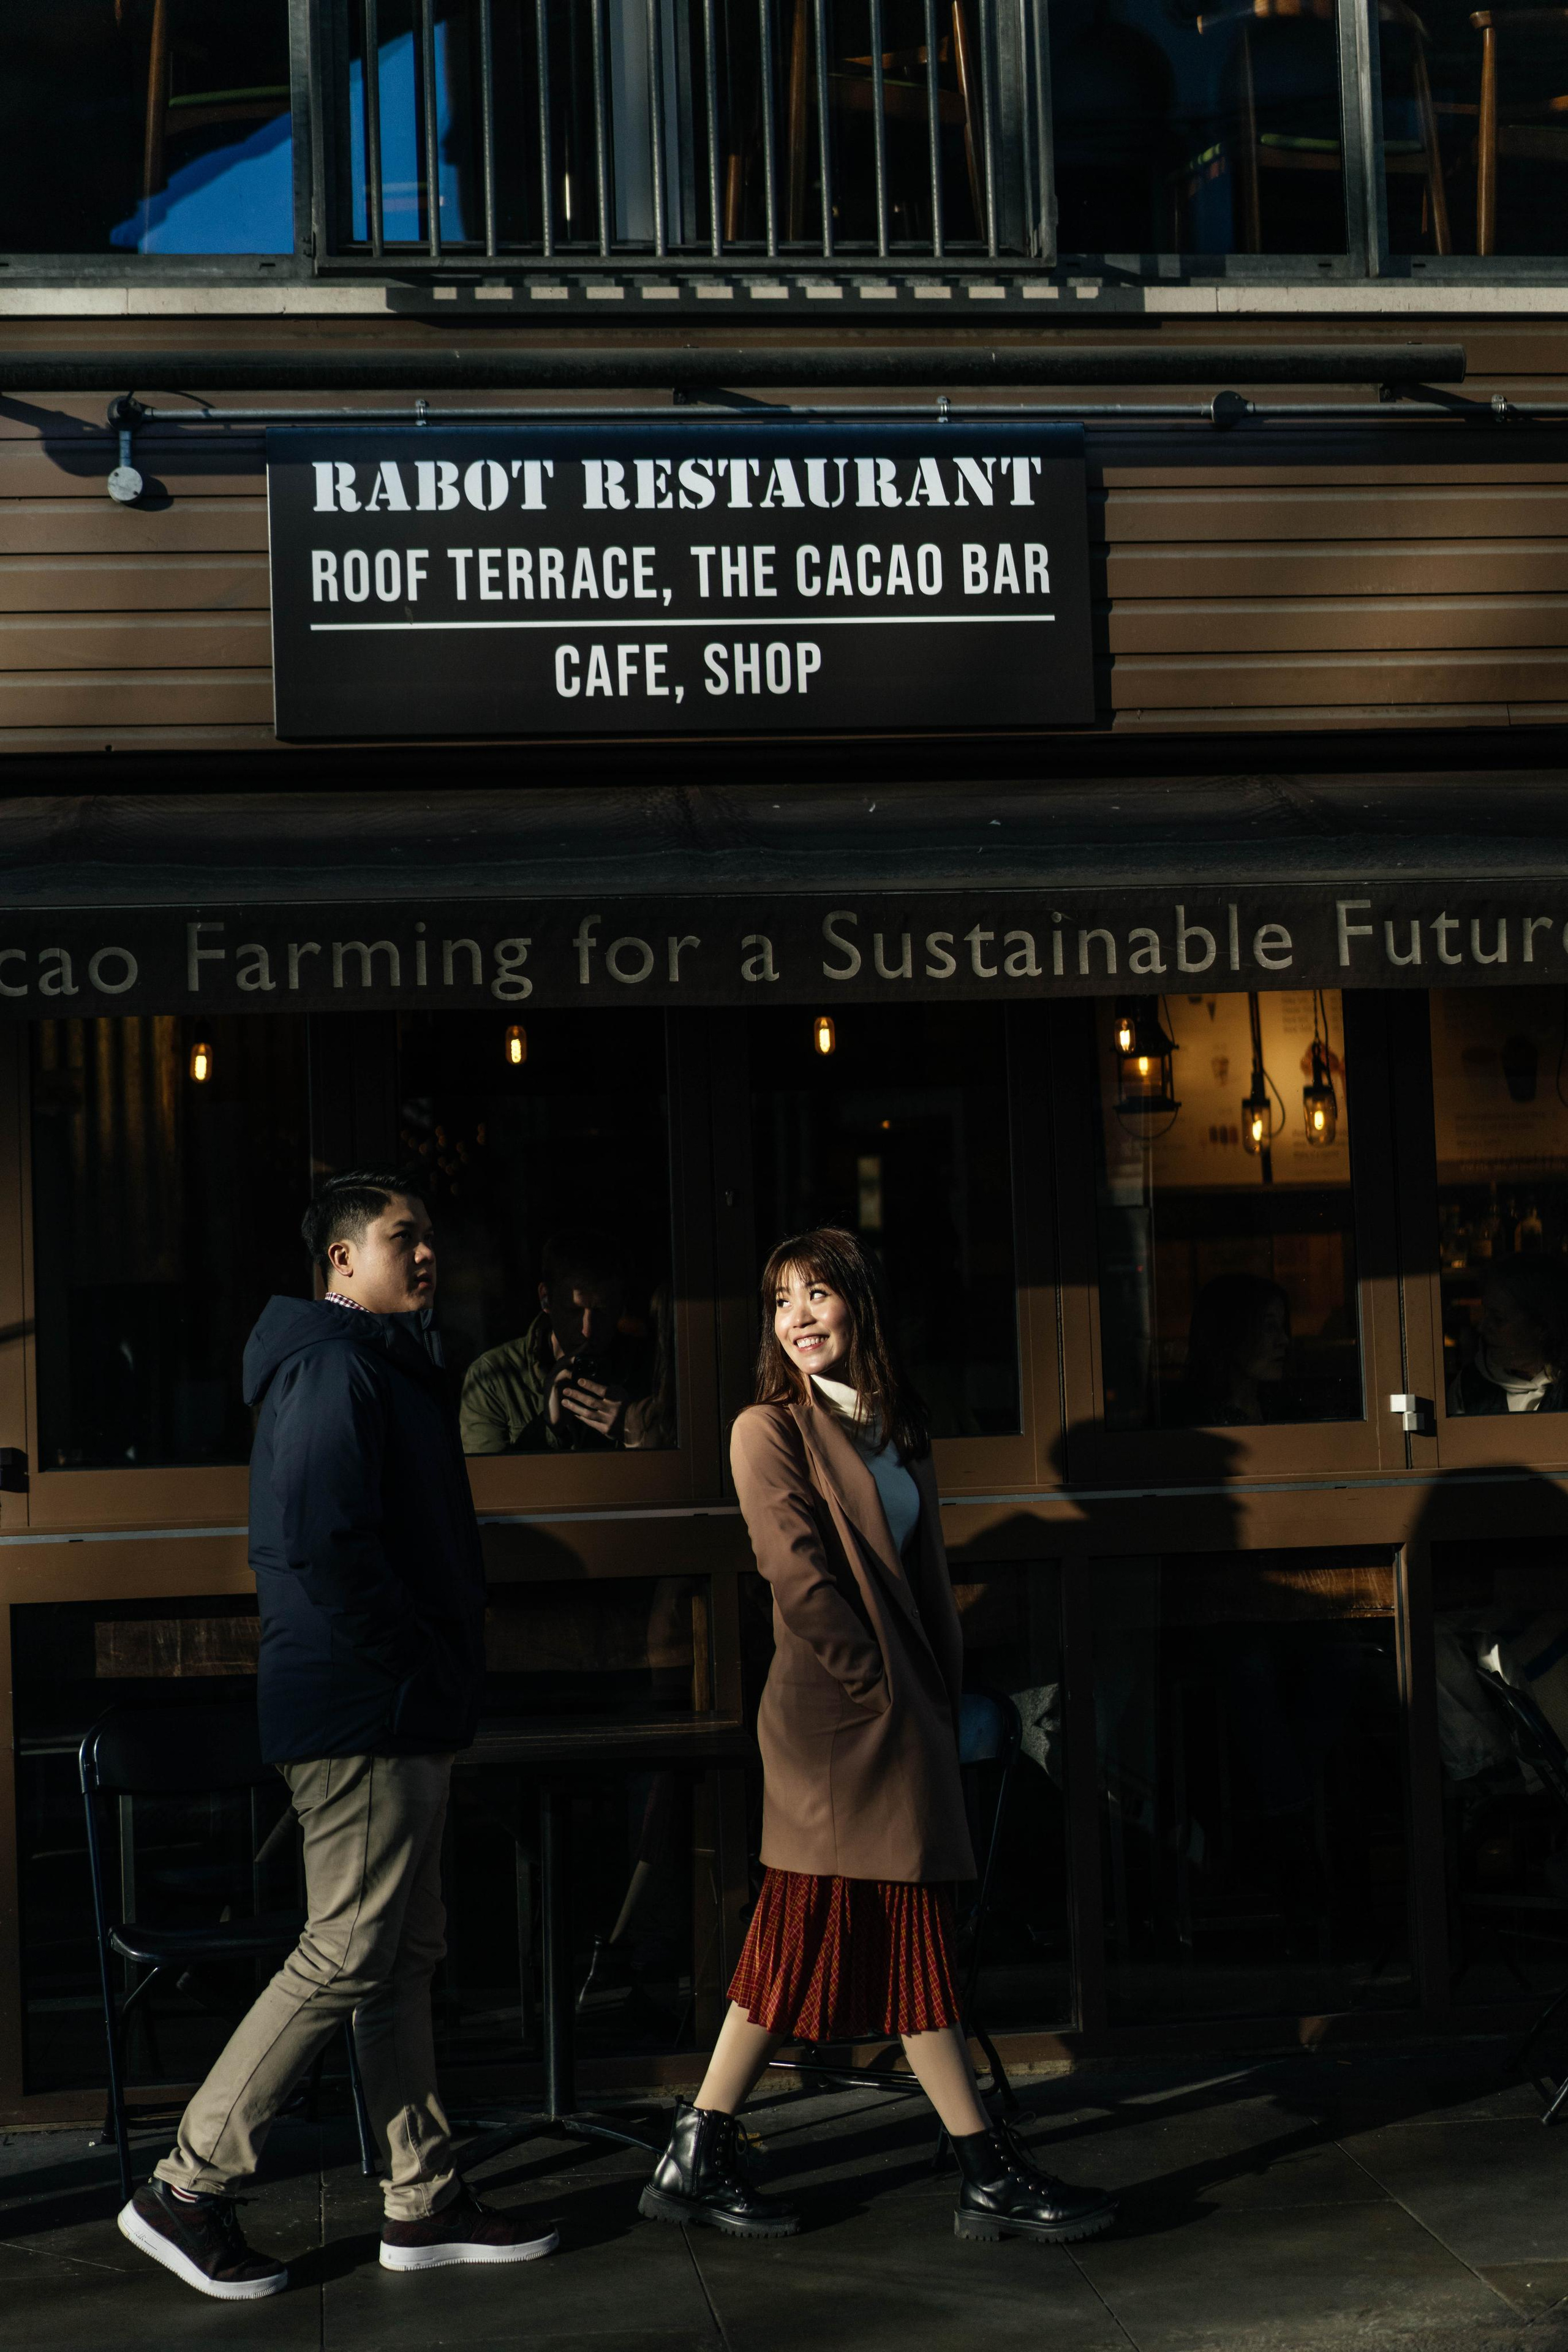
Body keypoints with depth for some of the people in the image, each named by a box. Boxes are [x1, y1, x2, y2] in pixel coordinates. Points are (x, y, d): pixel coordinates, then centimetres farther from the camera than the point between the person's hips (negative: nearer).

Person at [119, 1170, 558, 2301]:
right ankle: (187, 2192, 1)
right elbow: (324, 1540, -25)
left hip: (401, 1714, 11)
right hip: (365, 1713, -11)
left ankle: (426, 2204, 20)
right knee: (347, 1957, -7)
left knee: (406, 1957, 13)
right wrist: (409, 1664, -17)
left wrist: (442, 1676, 15)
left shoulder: (383, 1363, 19)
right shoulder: (335, 1369, -14)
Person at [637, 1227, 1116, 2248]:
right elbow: (803, 1578, -12)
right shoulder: (770, 1430, -5)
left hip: (906, 1718, 8)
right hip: (836, 1718, -8)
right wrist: (880, 1685, -13)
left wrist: (942, 1695, 8)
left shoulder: (899, 1429, 15)